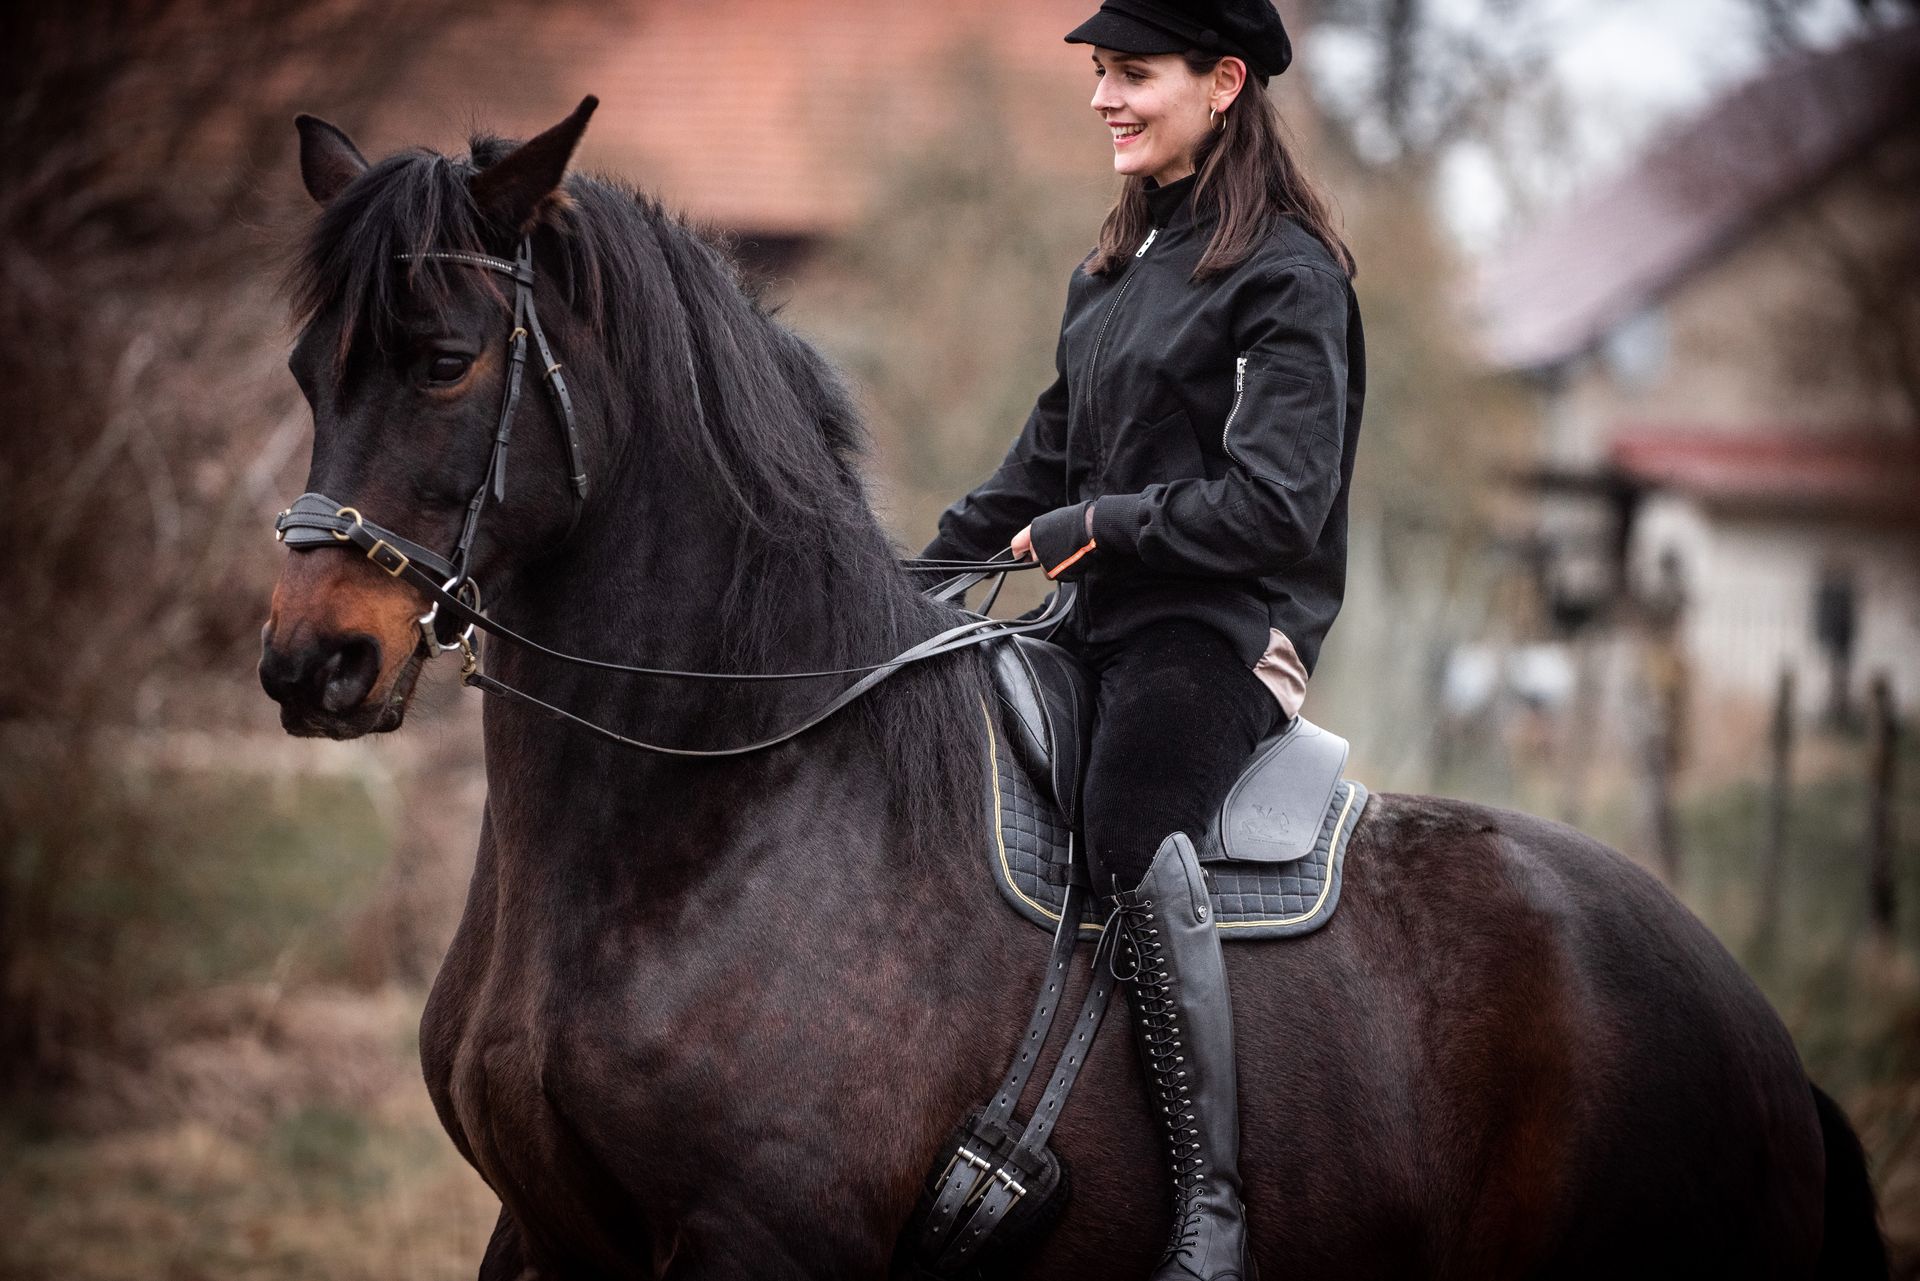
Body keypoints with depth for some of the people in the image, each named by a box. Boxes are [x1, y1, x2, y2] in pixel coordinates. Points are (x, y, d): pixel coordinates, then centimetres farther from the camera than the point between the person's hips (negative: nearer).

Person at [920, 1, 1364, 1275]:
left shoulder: (1287, 275, -8)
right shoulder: (1110, 274, 18)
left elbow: (1273, 505, -17)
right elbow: (1045, 467, 24)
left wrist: (1091, 529, -13)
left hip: (1227, 623, -9)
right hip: (1109, 624, 10)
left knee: (1133, 817, -36)